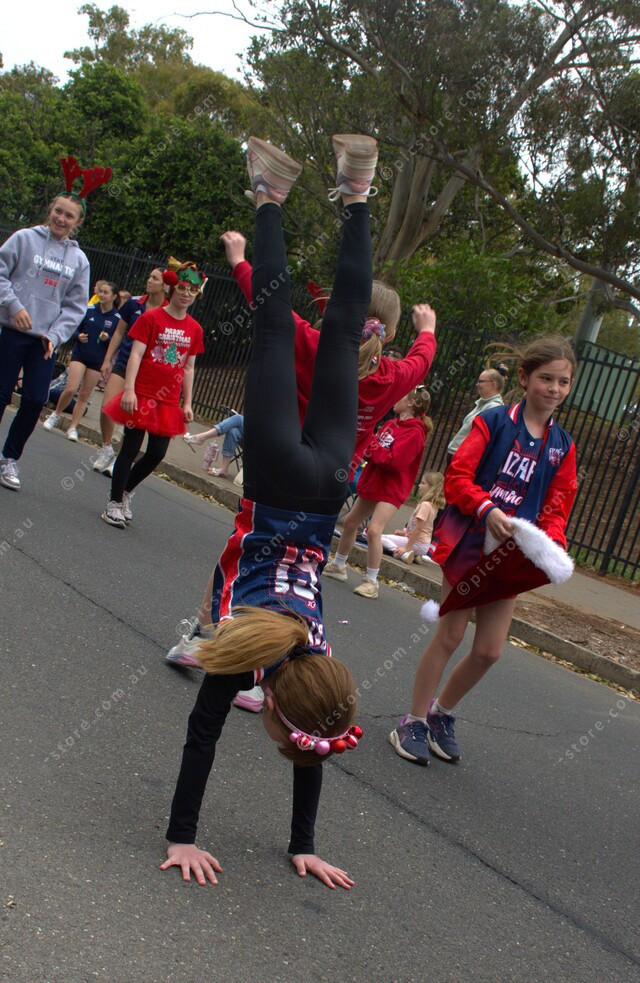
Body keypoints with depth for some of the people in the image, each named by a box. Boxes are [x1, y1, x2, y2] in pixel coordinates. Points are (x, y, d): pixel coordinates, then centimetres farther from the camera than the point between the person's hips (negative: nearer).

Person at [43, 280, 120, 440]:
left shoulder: (117, 318, -6)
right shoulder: (88, 310, -2)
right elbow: (75, 328, 7)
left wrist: (107, 339, -21)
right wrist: (78, 336, -13)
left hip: (98, 361, 0)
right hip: (80, 354, 0)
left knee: (84, 395, 5)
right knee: (70, 389, -10)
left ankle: (73, 428, 14)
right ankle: (56, 415, 15)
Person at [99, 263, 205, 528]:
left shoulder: (194, 329, 7)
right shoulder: (151, 318, -5)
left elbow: (188, 369, 12)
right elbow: (135, 355, -10)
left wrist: (187, 404, 9)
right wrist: (129, 390, -18)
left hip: (168, 402, 5)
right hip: (142, 396, -5)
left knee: (157, 454, 6)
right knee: (130, 449, 0)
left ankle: (126, 491, 29)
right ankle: (114, 503, 11)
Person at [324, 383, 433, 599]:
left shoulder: (414, 432, -17)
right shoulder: (392, 423, 9)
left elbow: (395, 461, -25)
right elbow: (377, 449, 11)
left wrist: (371, 445, -20)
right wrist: (369, 447, -10)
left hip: (391, 488, -9)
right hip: (373, 482, 9)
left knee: (374, 530, -20)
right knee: (350, 522, 17)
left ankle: (371, 581, -11)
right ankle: (338, 566, 34)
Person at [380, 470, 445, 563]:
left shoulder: (425, 505, -19)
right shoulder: (433, 505, 10)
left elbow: (417, 529, -21)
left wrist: (406, 548, -19)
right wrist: (405, 532, 15)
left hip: (418, 544, -10)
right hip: (424, 546, 10)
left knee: (381, 538, -12)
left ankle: (404, 554, -27)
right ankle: (416, 555, 10)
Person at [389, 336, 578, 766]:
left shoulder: (563, 447, 8)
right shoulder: (494, 421, -5)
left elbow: (556, 508, 8)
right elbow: (457, 477, -11)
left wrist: (551, 544, -12)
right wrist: (486, 509, -27)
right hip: (469, 540, -4)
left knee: (489, 650, 7)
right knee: (450, 636, 1)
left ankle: (442, 713, 30)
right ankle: (414, 721, 16)